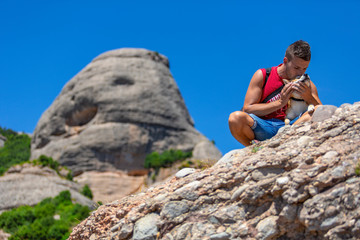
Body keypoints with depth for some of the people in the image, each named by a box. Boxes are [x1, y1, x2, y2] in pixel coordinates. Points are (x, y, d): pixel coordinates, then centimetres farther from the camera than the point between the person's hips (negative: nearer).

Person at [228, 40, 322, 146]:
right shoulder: (262, 75, 4)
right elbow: (247, 109, -5)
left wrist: (309, 97, -13)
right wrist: (280, 103, -13)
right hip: (262, 128, -2)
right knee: (236, 118, -31)